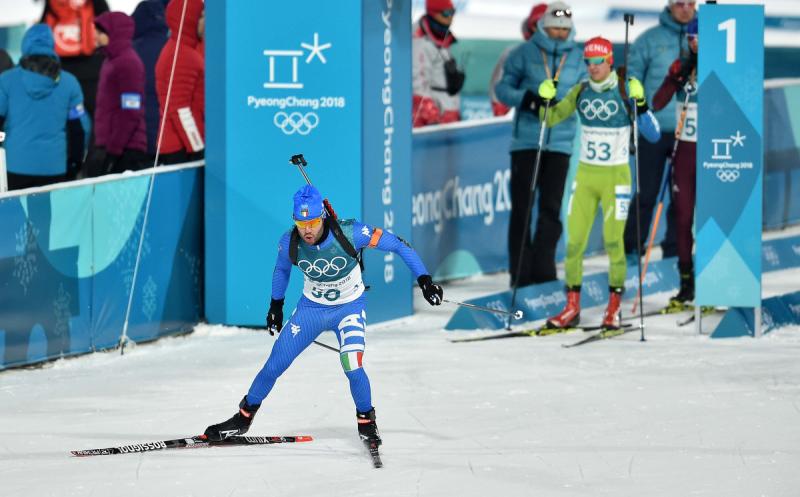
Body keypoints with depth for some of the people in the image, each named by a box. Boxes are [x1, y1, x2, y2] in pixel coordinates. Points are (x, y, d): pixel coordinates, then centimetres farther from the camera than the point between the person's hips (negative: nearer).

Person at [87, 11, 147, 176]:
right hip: (108, 147, 9)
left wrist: (113, 150, -18)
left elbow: (130, 114, -16)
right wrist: (101, 145, 17)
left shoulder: (128, 63, -10)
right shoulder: (111, 62, 18)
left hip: (125, 151, -9)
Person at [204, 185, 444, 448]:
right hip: (311, 308, 3)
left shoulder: (349, 233, -30)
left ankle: (366, 421, 6)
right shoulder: (289, 243, -20)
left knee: (352, 368, -22)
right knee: (274, 365, 1)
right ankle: (243, 418, 23)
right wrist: (276, 305, 13)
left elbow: (398, 245, -20)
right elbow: (281, 269, 5)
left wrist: (424, 280, -24)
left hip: (350, 307, -2)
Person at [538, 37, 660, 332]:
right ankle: (572, 307, 7)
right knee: (574, 239, 0)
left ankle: (614, 307, 5)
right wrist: (545, 102, -7)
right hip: (585, 175, 4)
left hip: (616, 176, -4)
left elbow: (653, 135, -10)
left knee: (613, 240, -7)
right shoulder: (580, 92, 4)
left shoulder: (625, 92, -7)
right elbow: (550, 120, 12)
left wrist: (640, 105, -24)